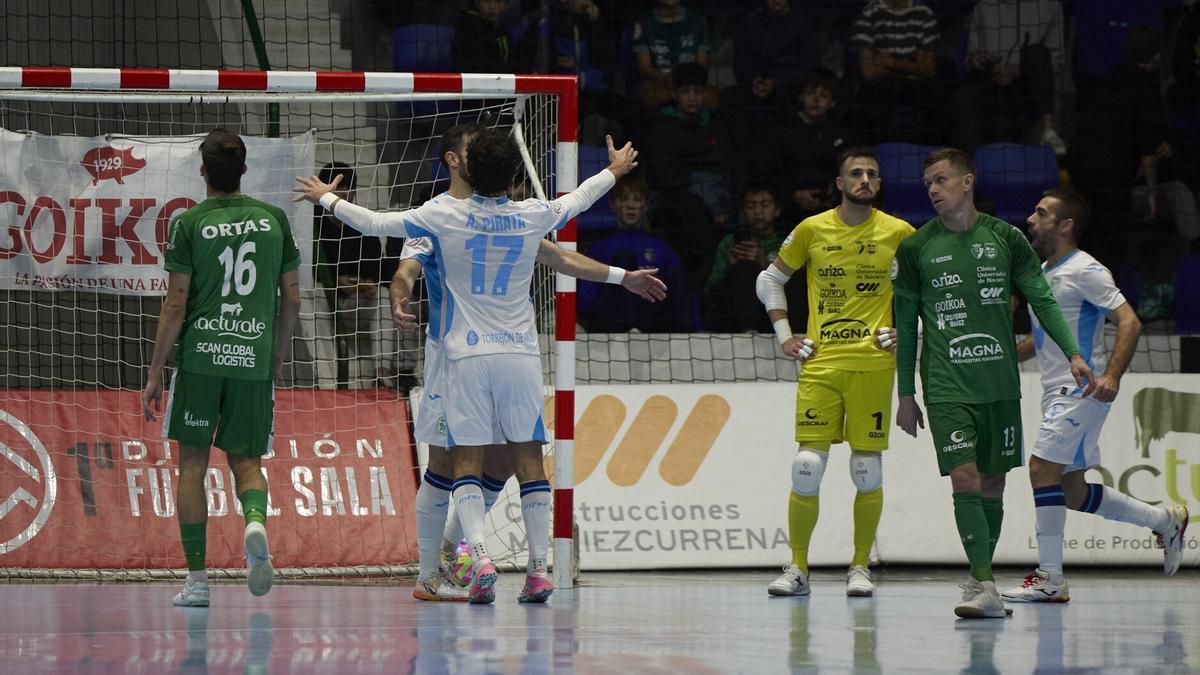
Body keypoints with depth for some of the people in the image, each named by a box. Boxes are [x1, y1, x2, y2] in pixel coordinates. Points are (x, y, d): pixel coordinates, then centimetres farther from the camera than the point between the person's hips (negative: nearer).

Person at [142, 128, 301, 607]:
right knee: (246, 460, 12)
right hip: (255, 360, 2)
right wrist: (275, 360, 21)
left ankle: (196, 579, 5)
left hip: (199, 356, -2)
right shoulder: (273, 219, 7)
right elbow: (292, 299, 9)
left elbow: (176, 305, -6)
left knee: (192, 462, 8)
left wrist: (155, 374, 0)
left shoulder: (189, 224, -3)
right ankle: (255, 520, -22)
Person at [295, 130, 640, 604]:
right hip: (520, 353, 2)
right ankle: (539, 568, 4)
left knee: (466, 462, 1)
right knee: (528, 459, 7)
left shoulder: (446, 216, -7)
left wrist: (326, 198, 17)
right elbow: (577, 200, 21)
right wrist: (615, 171, 41)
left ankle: (480, 559, -17)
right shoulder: (534, 217, 0)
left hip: (468, 355, -2)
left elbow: (373, 223, -1)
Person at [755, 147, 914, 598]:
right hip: (820, 362, 0)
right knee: (807, 466, -6)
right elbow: (770, 279, 17)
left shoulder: (898, 233, 3)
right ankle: (798, 568, 2)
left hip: (873, 363, 0)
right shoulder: (812, 230, 5)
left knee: (868, 469, -1)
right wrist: (784, 336, 9)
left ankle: (860, 567, 10)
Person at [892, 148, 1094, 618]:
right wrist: (906, 395, 8)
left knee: (992, 486, 7)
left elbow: (1043, 301, 6)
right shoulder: (916, 248, 3)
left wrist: (1074, 354, -6)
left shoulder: (1005, 239, 4)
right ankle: (984, 587, -17)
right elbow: (906, 325, 9)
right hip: (946, 387, -2)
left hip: (1000, 385, 2)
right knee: (965, 480, -14)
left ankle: (981, 579, 20)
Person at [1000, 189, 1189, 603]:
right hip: (1057, 391, 10)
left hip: (1083, 388, -10)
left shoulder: (1085, 271, -11)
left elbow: (1129, 322, -18)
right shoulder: (1043, 273, 17)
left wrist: (1112, 375, -31)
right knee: (1073, 493, 9)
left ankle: (1050, 578, -13)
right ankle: (1165, 520, 25)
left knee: (1042, 467, -17)